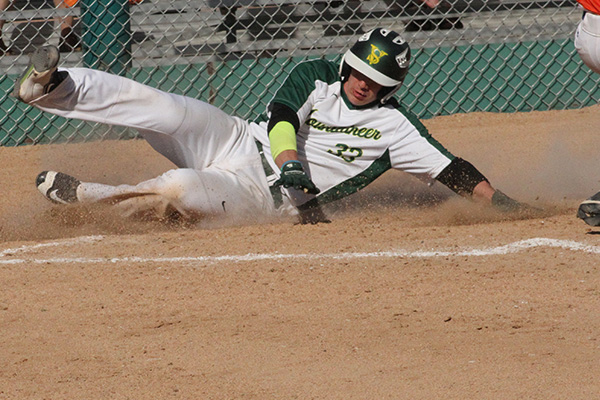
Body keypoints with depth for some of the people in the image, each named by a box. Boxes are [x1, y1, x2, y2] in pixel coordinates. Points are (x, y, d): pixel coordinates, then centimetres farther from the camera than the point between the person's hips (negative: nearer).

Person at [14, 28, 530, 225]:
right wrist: (299, 181, -31)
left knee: (178, 189, -32)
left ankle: (77, 194, -15)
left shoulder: (393, 127, -4)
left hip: (259, 195, -2)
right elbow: (282, 122, -15)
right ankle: (54, 88, -30)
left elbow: (449, 168, -10)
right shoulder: (316, 76, 0)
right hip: (233, 142, 2)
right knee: (170, 111, -27)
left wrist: (499, 200, -24)